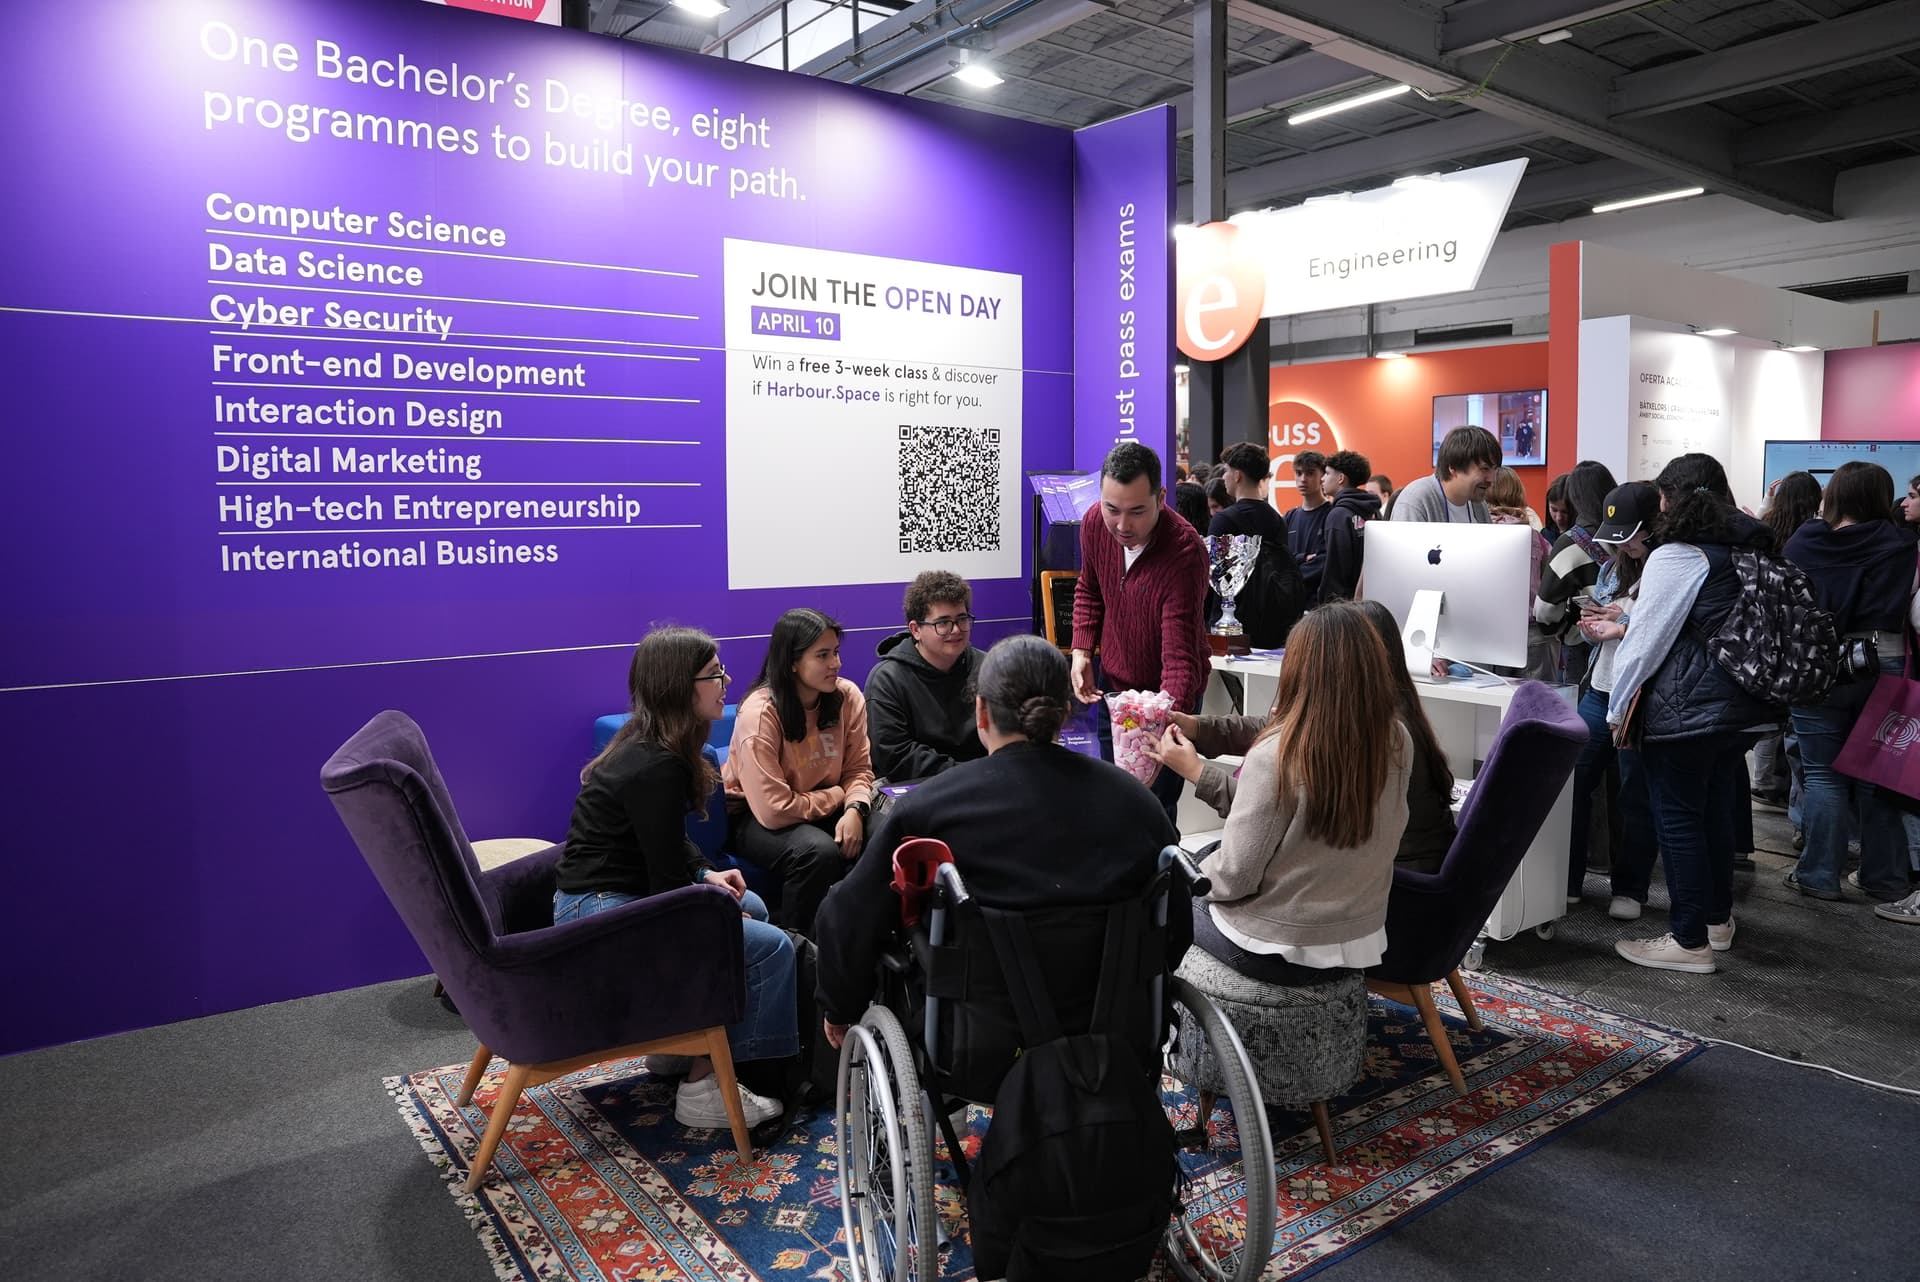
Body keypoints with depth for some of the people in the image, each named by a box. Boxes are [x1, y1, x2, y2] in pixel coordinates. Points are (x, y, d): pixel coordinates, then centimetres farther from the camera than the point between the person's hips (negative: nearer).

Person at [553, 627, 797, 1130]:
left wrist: (706, 875, 8)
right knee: (770, 946, -15)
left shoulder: (645, 747, 8)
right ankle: (702, 1086, -7)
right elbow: (667, 879, -19)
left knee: (751, 907, 22)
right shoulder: (655, 767, -23)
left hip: (620, 894, 11)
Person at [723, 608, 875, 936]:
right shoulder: (759, 713, -25)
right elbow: (775, 810, -27)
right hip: (755, 816, -5)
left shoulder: (848, 696, -10)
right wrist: (837, 796, -15)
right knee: (819, 851, -34)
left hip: (828, 807, 5)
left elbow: (859, 769, -1)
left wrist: (854, 809, -23)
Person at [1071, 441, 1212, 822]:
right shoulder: (1094, 523, -12)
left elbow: (1180, 658, -35)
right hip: (1111, 684, 6)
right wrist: (1081, 651, -3)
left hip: (1166, 695, -6)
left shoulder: (1185, 551, -31)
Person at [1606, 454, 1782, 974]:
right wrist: (1627, 625, 24)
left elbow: (1649, 638, -14)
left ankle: (1690, 942, 3)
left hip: (1686, 710, -9)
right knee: (1716, 810, 18)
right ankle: (1718, 920, 31)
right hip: (1744, 708, 9)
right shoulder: (1752, 550, 12)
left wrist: (1619, 708, -4)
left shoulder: (1677, 555, -13)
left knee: (1677, 817, -1)